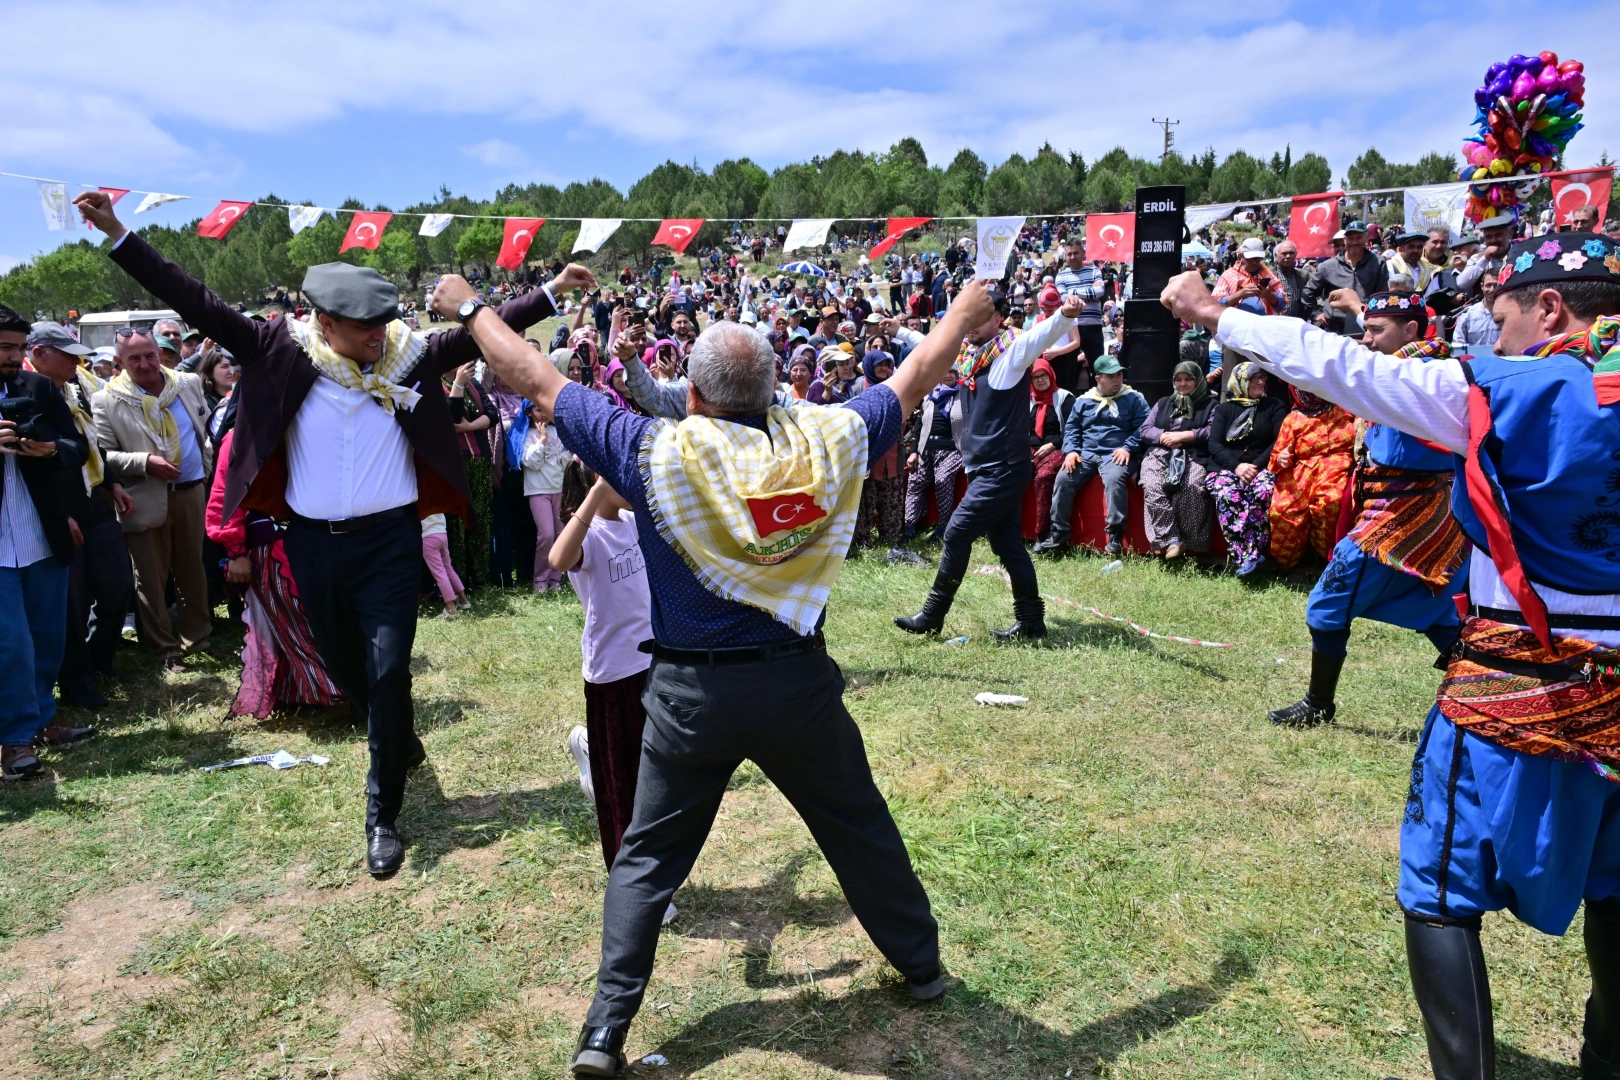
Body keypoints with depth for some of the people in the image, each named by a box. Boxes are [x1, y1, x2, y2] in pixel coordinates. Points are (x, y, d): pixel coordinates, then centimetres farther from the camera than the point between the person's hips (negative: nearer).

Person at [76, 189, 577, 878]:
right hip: (313, 543, 2)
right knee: (346, 670, 16)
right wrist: (118, 236, -7)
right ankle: (399, 744, 45)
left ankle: (383, 815, 10)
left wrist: (552, 291, -4)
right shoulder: (284, 353, -3)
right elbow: (200, 307, -3)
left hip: (390, 538, -1)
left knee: (388, 673, -4)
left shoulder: (409, 354, -2)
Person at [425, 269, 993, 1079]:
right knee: (861, 829, 22)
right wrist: (964, 316, 27)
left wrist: (468, 307, 13)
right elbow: (914, 379, 9)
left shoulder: (657, 452, -13)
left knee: (648, 856, 16)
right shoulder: (824, 441, -8)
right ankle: (921, 967, 41)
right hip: (799, 681, 2)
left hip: (692, 693, -2)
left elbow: (536, 382, -3)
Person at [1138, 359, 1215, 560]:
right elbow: (1145, 429, 16)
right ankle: (1171, 541, -35)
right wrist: (1164, 436, -4)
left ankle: (1193, 545, -31)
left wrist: (1183, 435, -8)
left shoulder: (1210, 404, 18)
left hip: (1193, 456, -3)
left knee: (1191, 487, -36)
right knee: (1152, 488, -32)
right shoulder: (1163, 403, 30)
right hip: (1159, 454, 3)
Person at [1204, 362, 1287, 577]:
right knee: (1226, 495, -34)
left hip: (1263, 467, 0)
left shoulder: (1274, 407, 16)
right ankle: (1243, 557, -40)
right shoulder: (1223, 409, 17)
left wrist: (1256, 466, -13)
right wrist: (1237, 465, -14)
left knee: (1261, 493, -36)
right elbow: (1214, 445, 4)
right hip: (1229, 467, 0)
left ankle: (1252, 554, -39)